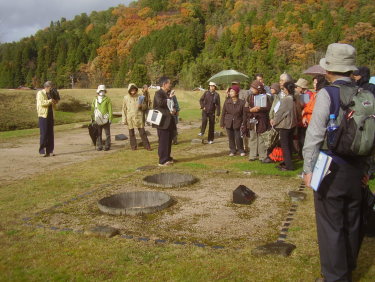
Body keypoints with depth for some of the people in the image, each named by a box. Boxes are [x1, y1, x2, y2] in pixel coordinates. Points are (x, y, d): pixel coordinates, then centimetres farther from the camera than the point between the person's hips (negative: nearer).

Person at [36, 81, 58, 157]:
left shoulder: (50, 94, 19)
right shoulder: (40, 93, -2)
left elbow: (53, 107, 25)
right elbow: (41, 102, -20)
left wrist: (55, 102, 5)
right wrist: (50, 101, -17)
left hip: (50, 116, 7)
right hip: (43, 116, -7)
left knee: (50, 134, 6)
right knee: (44, 134, -7)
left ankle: (49, 151, 11)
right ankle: (42, 151, -1)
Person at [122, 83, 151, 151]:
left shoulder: (140, 97, 3)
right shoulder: (126, 98, 2)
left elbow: (145, 107, 10)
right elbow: (124, 109, 5)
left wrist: (141, 106, -14)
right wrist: (124, 119, 1)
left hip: (139, 117, 0)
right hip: (130, 118, 1)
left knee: (142, 132, 0)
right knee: (131, 133, 8)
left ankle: (147, 146, 6)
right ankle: (133, 146, 19)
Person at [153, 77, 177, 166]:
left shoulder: (167, 94, 18)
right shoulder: (158, 93, -10)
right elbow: (160, 103, -30)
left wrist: (173, 111, 2)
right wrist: (169, 98, -18)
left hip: (169, 122, 9)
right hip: (163, 122, -9)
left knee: (169, 141, 14)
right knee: (163, 142, -4)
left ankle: (167, 158, 25)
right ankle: (162, 161, 2)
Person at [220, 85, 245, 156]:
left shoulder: (242, 102, -7)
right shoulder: (227, 102, -1)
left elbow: (244, 114, -1)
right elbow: (223, 113, 5)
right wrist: (222, 123, 4)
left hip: (237, 123, -2)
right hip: (229, 123, 3)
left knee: (238, 138, 0)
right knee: (231, 138, 10)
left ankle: (240, 150, 21)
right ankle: (232, 150, 26)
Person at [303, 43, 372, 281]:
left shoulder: (327, 93, -13)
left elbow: (315, 134, -15)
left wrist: (309, 168, -7)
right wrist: (367, 167, 13)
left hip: (331, 169, -6)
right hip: (357, 169, 6)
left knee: (331, 226, 5)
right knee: (352, 224, 19)